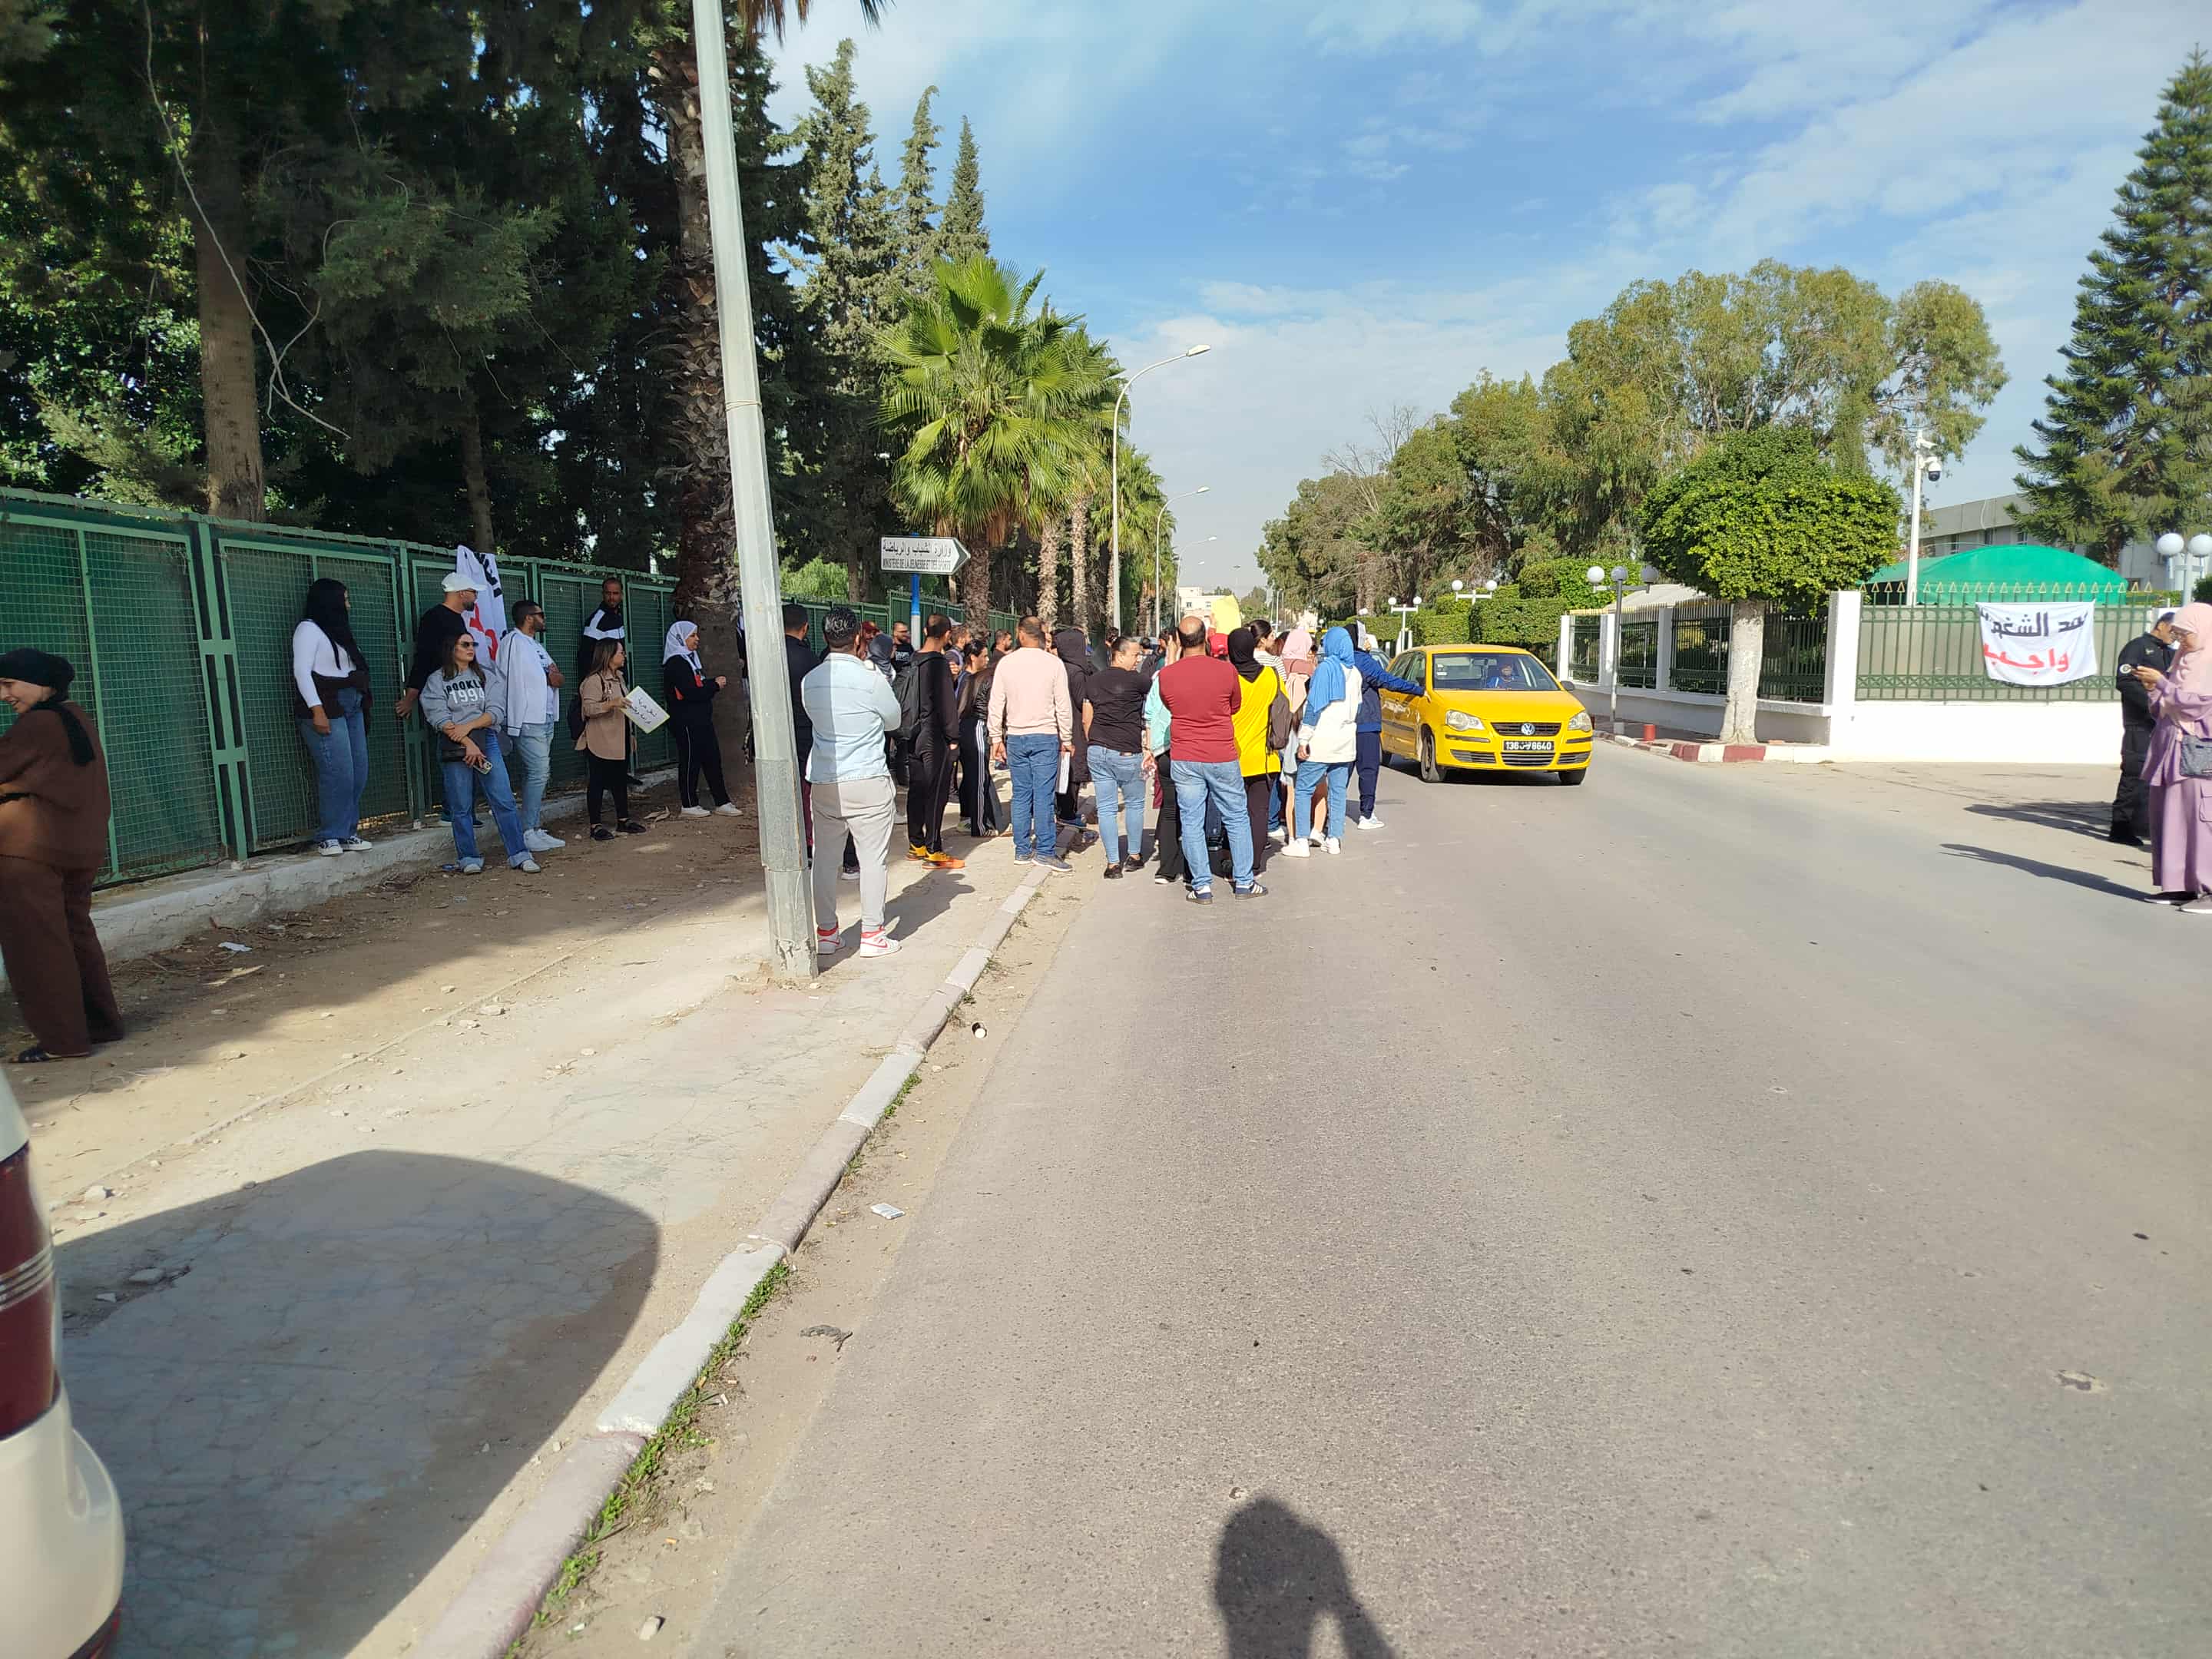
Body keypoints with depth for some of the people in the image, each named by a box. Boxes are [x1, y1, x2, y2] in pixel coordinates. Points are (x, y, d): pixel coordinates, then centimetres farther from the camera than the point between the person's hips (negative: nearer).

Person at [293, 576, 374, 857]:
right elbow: (302, 671, -11)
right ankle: (329, 837, -5)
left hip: (352, 707, 8)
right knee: (338, 773, -12)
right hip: (326, 710, -8)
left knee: (358, 773, 3)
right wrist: (317, 710, -19)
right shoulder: (309, 629, -2)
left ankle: (348, 833, 11)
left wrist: (362, 704, 10)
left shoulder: (338, 630, 22)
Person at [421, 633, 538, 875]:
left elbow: (496, 712, 2)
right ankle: (469, 858, 10)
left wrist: (469, 726, -12)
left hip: (487, 741, 2)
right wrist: (468, 744, -15)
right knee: (461, 807, 0)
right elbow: (441, 719, -6)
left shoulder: (487, 677, 13)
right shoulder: (436, 681, 6)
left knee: (504, 800, -4)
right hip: (454, 746, -2)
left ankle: (519, 855, -2)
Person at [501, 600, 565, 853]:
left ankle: (536, 828, 16)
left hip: (546, 718, 10)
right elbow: (510, 682, -17)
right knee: (538, 773, -12)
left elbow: (553, 676, 22)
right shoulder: (514, 642, -9)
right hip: (528, 721, -10)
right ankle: (529, 833, -9)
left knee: (539, 774, 11)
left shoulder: (536, 645, 21)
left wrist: (556, 678, -2)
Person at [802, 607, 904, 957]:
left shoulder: (810, 681, 2)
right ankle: (872, 935, 7)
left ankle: (825, 933, 19)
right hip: (868, 782, -5)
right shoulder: (872, 680, -11)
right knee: (873, 858, 4)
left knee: (825, 857, 12)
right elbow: (894, 721, 4)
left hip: (824, 782, 5)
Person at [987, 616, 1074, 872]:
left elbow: (996, 705, 3)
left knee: (1021, 794, 8)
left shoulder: (1005, 663, 1)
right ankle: (1045, 851, -2)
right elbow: (1063, 706, -4)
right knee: (1043, 795, -2)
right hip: (1045, 736, -2)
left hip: (1016, 737, 2)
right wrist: (1066, 738, 5)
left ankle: (1022, 850, 12)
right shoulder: (1054, 664, -5)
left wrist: (997, 738, 12)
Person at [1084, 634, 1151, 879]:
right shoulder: (1134, 680, -9)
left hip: (1097, 751, 5)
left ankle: (1113, 863, 6)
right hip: (1127, 753, -4)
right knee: (1134, 804, 14)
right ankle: (1134, 856, 22)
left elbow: (1086, 720, 12)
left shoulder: (1092, 681, 9)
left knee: (1106, 808, 5)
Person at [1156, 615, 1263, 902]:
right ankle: (1243, 881, 18)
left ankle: (1201, 886, 9)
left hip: (1184, 759, 1)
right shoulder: (1226, 670, -9)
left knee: (1191, 823, 7)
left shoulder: (1166, 675, -6)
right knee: (1237, 818, 13)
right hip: (1222, 757, -1)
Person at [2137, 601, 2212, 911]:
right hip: (2169, 746, 8)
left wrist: (2161, 682, -14)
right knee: (2168, 817, 6)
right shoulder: (2180, 661, 17)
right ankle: (2179, 885, 12)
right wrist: (2153, 690, 0)